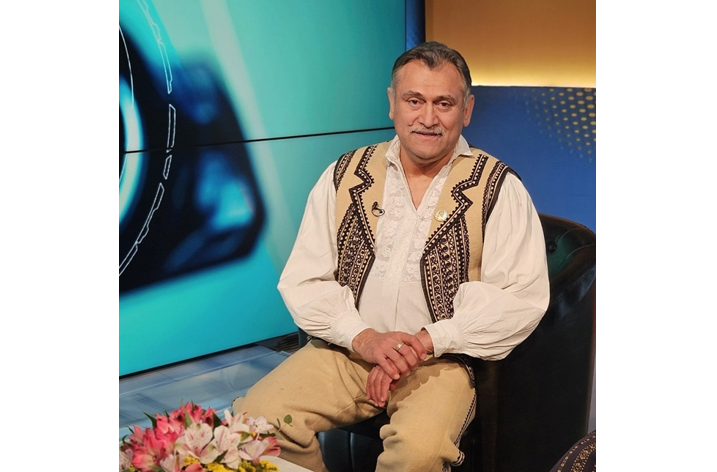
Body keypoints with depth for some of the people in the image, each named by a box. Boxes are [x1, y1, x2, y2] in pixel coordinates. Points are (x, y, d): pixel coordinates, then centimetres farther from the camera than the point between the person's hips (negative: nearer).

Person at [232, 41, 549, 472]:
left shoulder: (498, 189, 0)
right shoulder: (345, 176, 8)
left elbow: (523, 298, -8)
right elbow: (303, 281, 4)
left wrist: (426, 341, -16)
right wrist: (363, 337, -12)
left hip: (440, 361, -2)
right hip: (345, 349, 3)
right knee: (257, 417, -20)